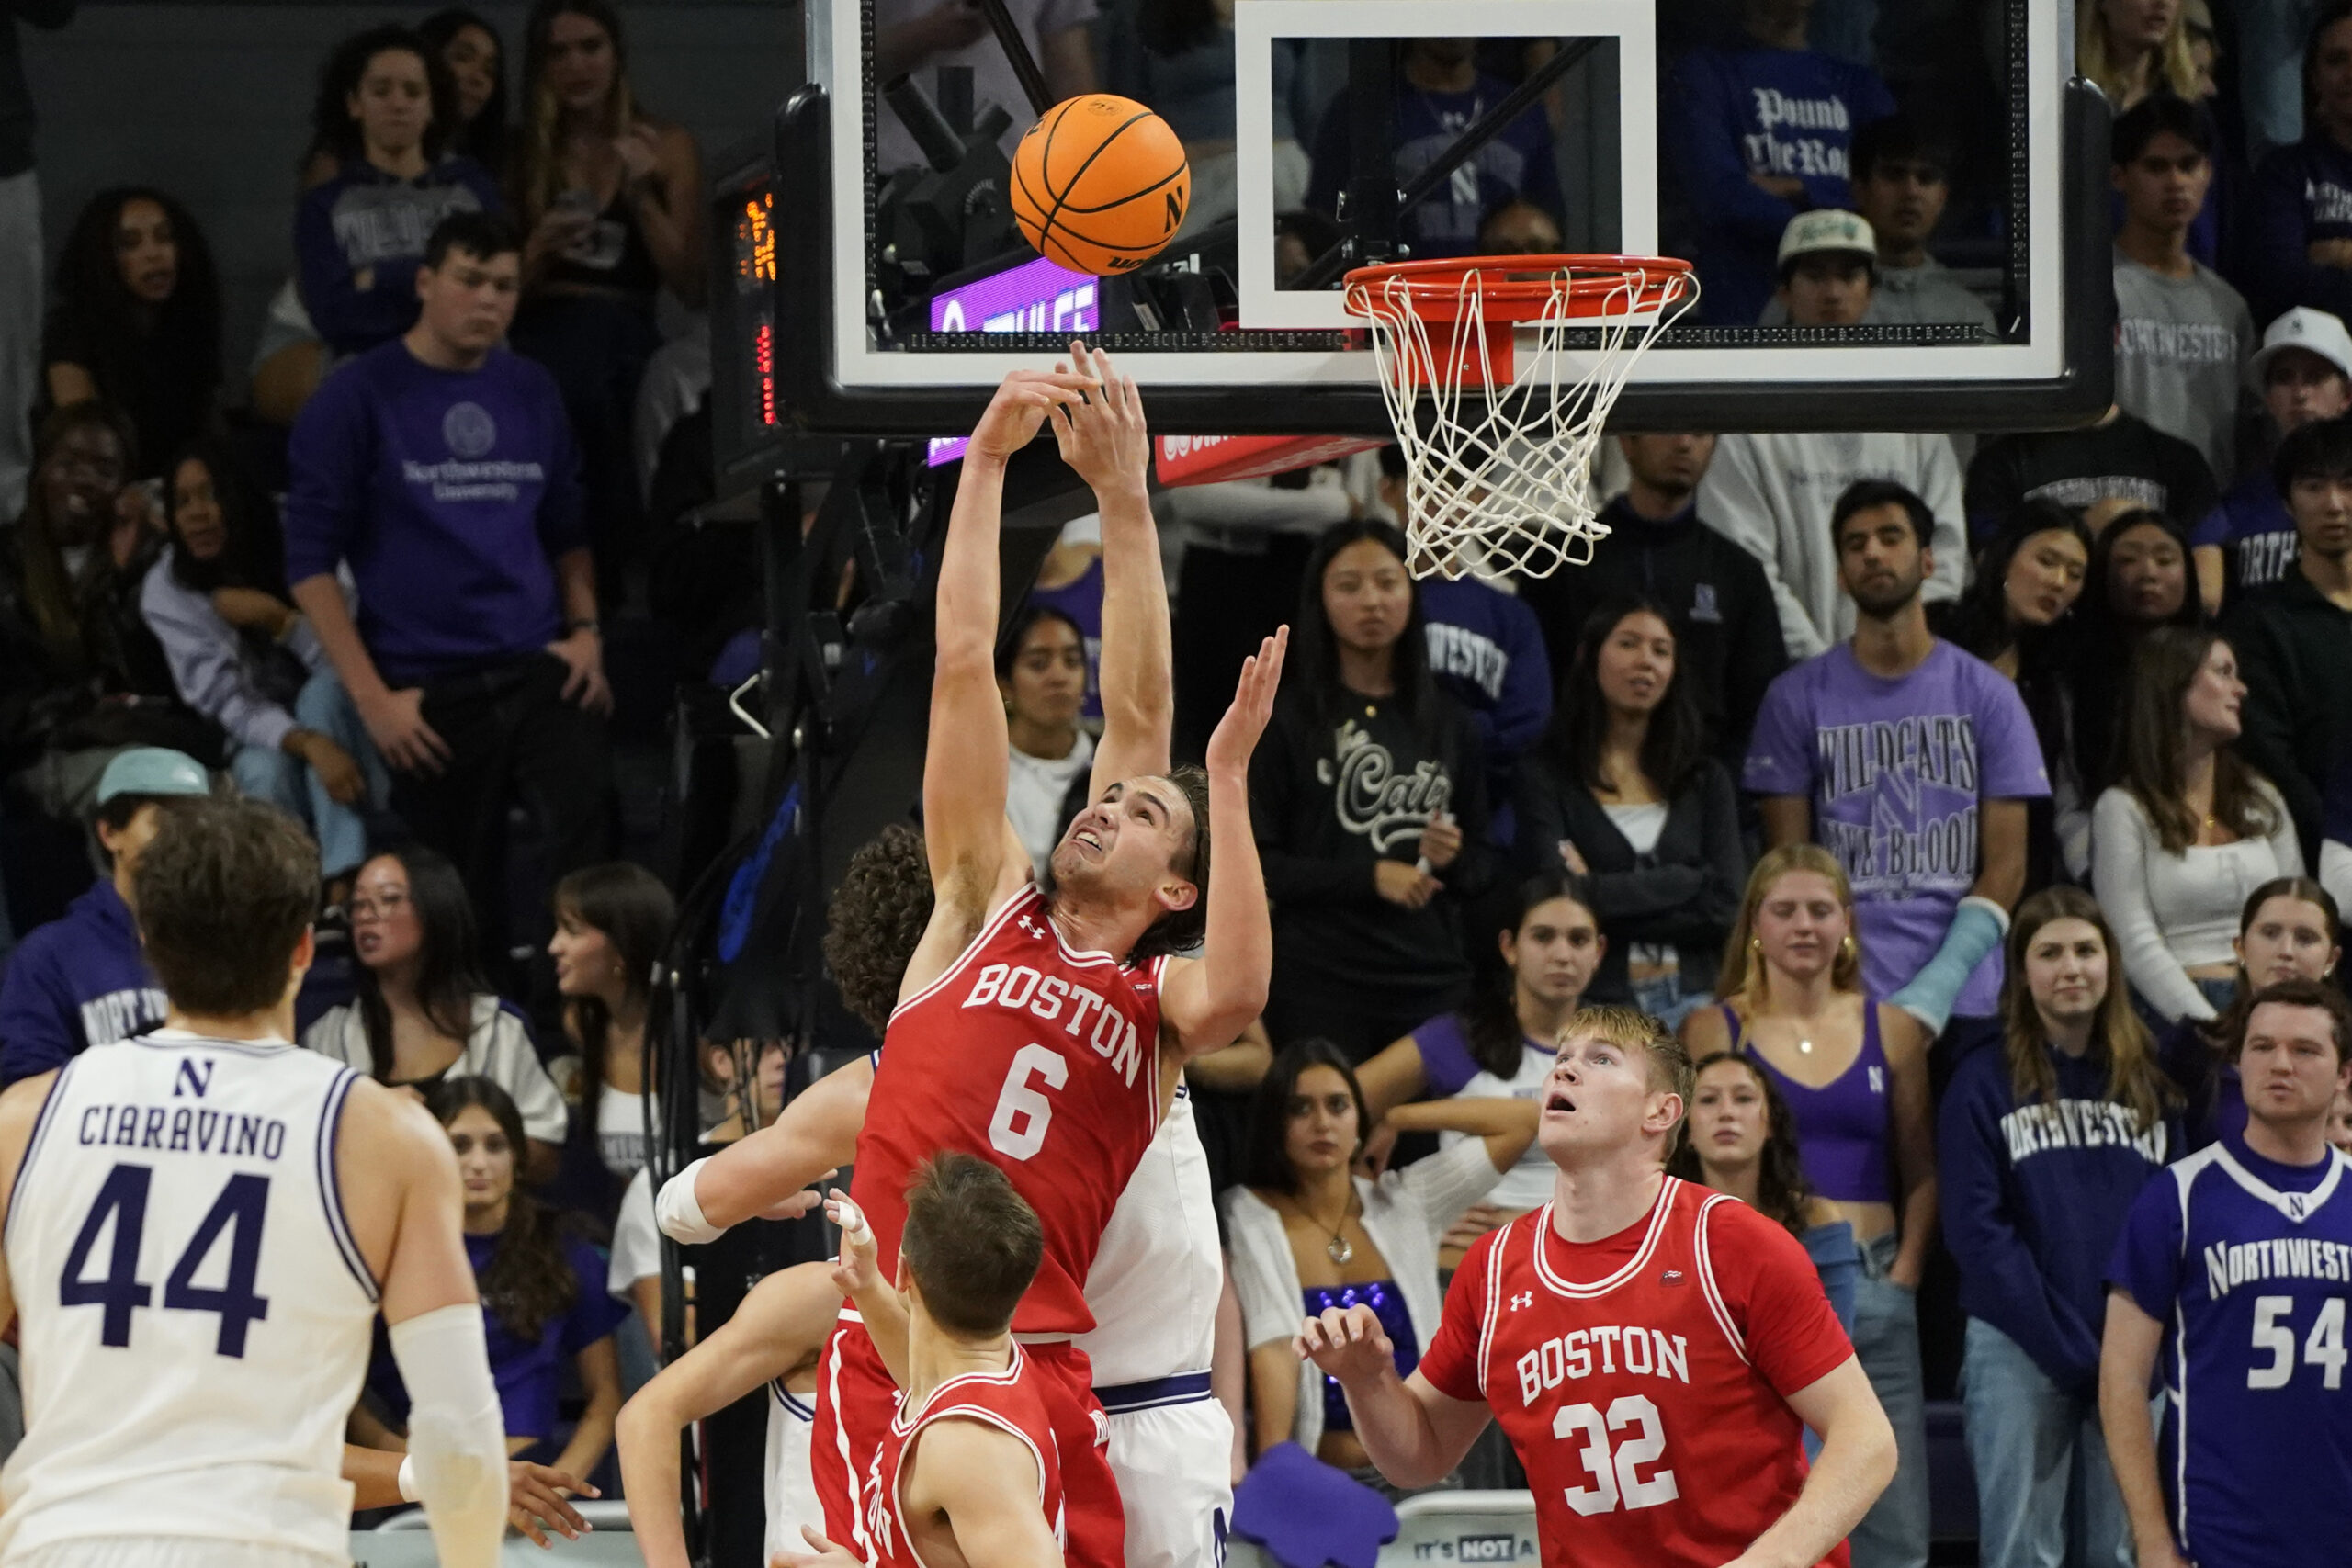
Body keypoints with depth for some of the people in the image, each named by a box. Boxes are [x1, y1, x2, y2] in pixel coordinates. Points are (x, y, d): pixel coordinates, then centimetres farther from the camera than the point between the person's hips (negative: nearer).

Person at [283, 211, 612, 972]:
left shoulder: (531, 392, 11)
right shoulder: (358, 398, -2)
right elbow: (311, 560, -3)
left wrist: (585, 630, 5)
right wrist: (372, 698, -9)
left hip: (542, 672, 3)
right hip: (430, 694, -3)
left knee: (592, 840, -18)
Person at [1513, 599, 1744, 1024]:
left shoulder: (1706, 779, 14)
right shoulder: (1547, 778, 4)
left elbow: (1724, 907, 3)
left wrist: (1600, 893, -3)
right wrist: (1688, 881, -3)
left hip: (1693, 1001, 3)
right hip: (1597, 1000, -2)